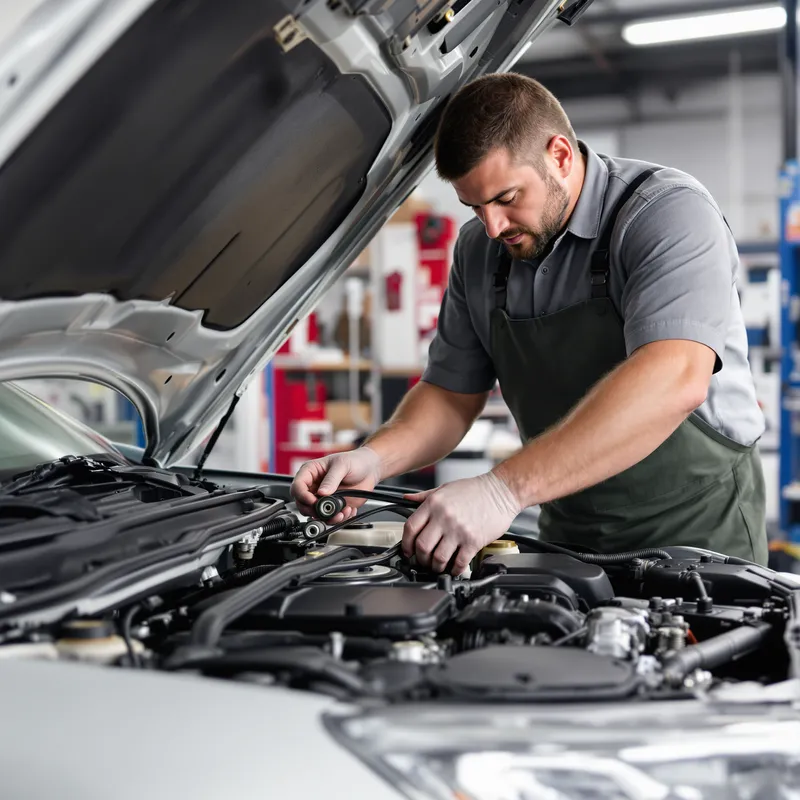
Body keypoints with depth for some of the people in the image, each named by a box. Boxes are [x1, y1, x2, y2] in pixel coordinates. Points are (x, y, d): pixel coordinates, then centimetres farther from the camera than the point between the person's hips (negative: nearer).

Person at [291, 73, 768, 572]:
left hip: (696, 531, -5)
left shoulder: (670, 213, -17)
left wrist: (506, 489, -40)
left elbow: (673, 381, -33)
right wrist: (373, 460, -11)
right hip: (569, 539, 5)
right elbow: (452, 392, 11)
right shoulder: (479, 250, 4)